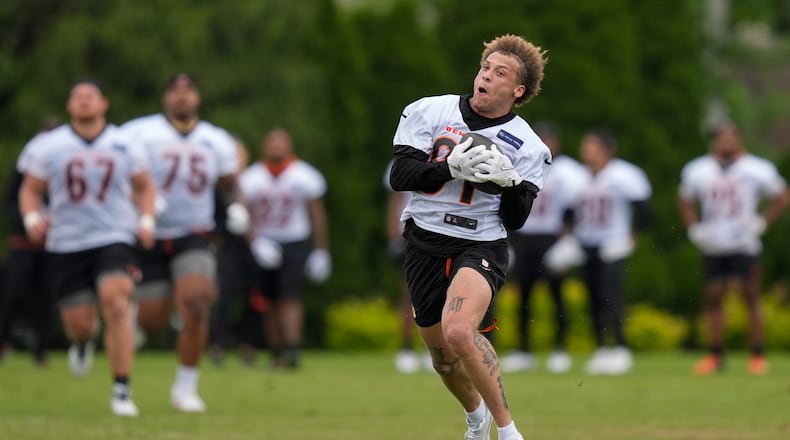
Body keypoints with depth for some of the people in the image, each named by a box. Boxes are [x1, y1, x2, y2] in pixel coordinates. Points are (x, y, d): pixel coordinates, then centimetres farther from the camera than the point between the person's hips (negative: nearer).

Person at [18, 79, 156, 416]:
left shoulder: (125, 146, 4)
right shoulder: (49, 147, 2)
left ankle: (121, 390, -17)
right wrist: (32, 218, -11)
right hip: (66, 245, 1)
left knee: (115, 305, -22)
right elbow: (31, 190, 9)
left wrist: (146, 221, -1)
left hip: (114, 239, -1)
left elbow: (144, 186, 16)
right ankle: (82, 344, 42)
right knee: (78, 322, 0)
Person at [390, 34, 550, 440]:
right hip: (424, 243, 3)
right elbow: (399, 176, -8)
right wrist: (453, 168, -22)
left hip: (481, 245, -3)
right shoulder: (430, 112, -1)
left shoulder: (526, 146, -2)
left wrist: (510, 181, -20)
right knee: (442, 355, 15)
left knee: (459, 331, -31)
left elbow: (515, 220, -1)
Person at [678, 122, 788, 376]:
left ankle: (757, 355, 1)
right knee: (713, 298, 3)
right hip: (713, 247, 3)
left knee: (750, 297, -4)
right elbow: (685, 201, 19)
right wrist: (695, 229, 6)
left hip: (744, 244, -3)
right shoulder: (697, 172, 3)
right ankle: (715, 355, 10)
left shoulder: (757, 170, -5)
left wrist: (761, 223, -3)